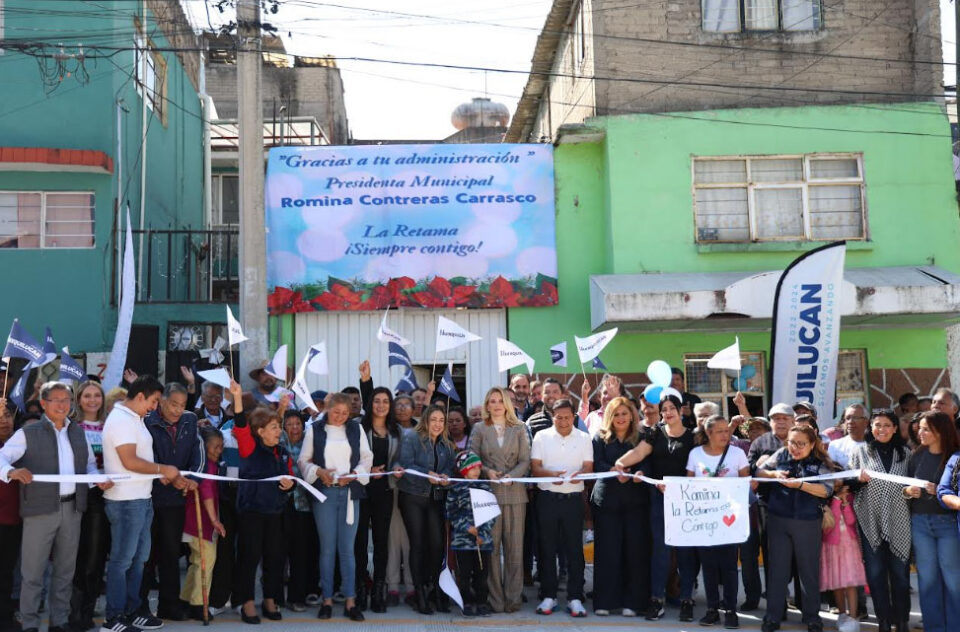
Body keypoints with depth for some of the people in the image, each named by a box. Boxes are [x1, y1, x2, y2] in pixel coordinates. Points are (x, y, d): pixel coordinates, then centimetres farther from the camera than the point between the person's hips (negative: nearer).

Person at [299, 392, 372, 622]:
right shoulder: (314, 430, 4)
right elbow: (304, 460, 5)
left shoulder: (356, 428, 7)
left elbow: (366, 457, 7)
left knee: (347, 548, 1)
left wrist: (354, 474, -9)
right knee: (327, 548, 4)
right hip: (324, 492, -1)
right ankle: (327, 600, 11)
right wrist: (318, 471, -13)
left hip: (350, 492, 1)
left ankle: (350, 601, 5)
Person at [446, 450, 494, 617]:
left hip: (484, 539, 2)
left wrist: (483, 534, -5)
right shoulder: (456, 489, 0)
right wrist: (467, 527, -11)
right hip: (462, 539, -2)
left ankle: (481, 602, 16)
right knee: (464, 573, 2)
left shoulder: (485, 487, 6)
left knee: (482, 572, 5)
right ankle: (467, 603, 13)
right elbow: (451, 513, -1)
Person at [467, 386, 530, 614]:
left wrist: (511, 476, -12)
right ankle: (495, 599, 5)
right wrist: (487, 472, -12)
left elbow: (525, 461, 5)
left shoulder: (519, 429, 11)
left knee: (514, 547, 0)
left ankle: (512, 598, 7)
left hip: (514, 493, 1)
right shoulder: (479, 429, 10)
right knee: (491, 547, -1)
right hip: (488, 493, -1)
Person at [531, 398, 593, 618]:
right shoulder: (542, 436, 5)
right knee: (547, 548, 5)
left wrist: (579, 474, -23)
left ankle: (575, 598, 7)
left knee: (574, 549, 1)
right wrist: (552, 474, -20)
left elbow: (588, 467, 0)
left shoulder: (584, 438, 6)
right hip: (547, 498, 0)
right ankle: (548, 596, 14)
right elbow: (535, 467, -1)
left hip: (573, 498, 0)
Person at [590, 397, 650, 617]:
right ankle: (604, 601, 6)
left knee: (635, 549, -1)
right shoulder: (601, 437, 8)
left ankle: (632, 601, 7)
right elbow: (597, 464, -3)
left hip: (635, 501, 1)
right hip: (606, 500, -1)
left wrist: (640, 474, -18)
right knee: (607, 549, -1)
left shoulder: (641, 438, 11)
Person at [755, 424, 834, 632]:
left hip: (808, 522, -2)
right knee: (777, 568, 8)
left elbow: (827, 490, -15)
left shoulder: (821, 463, -4)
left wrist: (799, 484, -26)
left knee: (809, 569, 10)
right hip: (778, 520, 2)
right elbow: (759, 472, 6)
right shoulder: (781, 455, 3)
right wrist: (774, 474, -14)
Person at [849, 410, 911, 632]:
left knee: (900, 571, 5)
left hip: (898, 520, 0)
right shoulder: (861, 451, 5)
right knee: (875, 572, 4)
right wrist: (859, 479, -15)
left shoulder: (905, 453, 7)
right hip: (871, 521, 0)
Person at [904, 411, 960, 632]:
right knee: (927, 577, 8)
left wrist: (939, 492, -21)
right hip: (920, 522, 4)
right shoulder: (917, 455, 6)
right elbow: (905, 485, 13)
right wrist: (908, 491, -8)